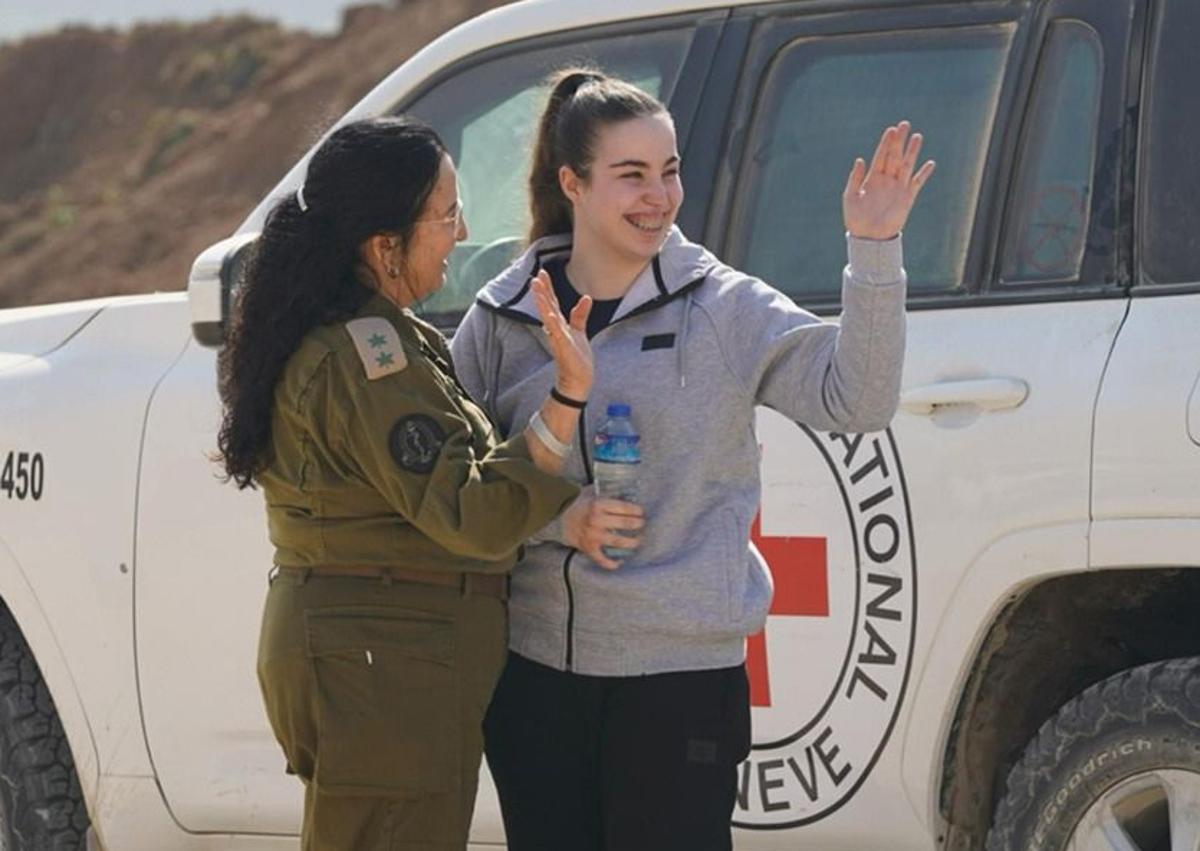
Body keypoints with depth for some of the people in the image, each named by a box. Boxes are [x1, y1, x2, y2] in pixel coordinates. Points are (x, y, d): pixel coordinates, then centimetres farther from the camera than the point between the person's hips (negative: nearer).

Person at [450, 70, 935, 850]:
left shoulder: (726, 310, -1)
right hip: (535, 671, 2)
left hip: (682, 675, -2)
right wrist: (555, 520, -11)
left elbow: (855, 399, -13)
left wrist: (874, 252, -23)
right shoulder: (501, 320, 4)